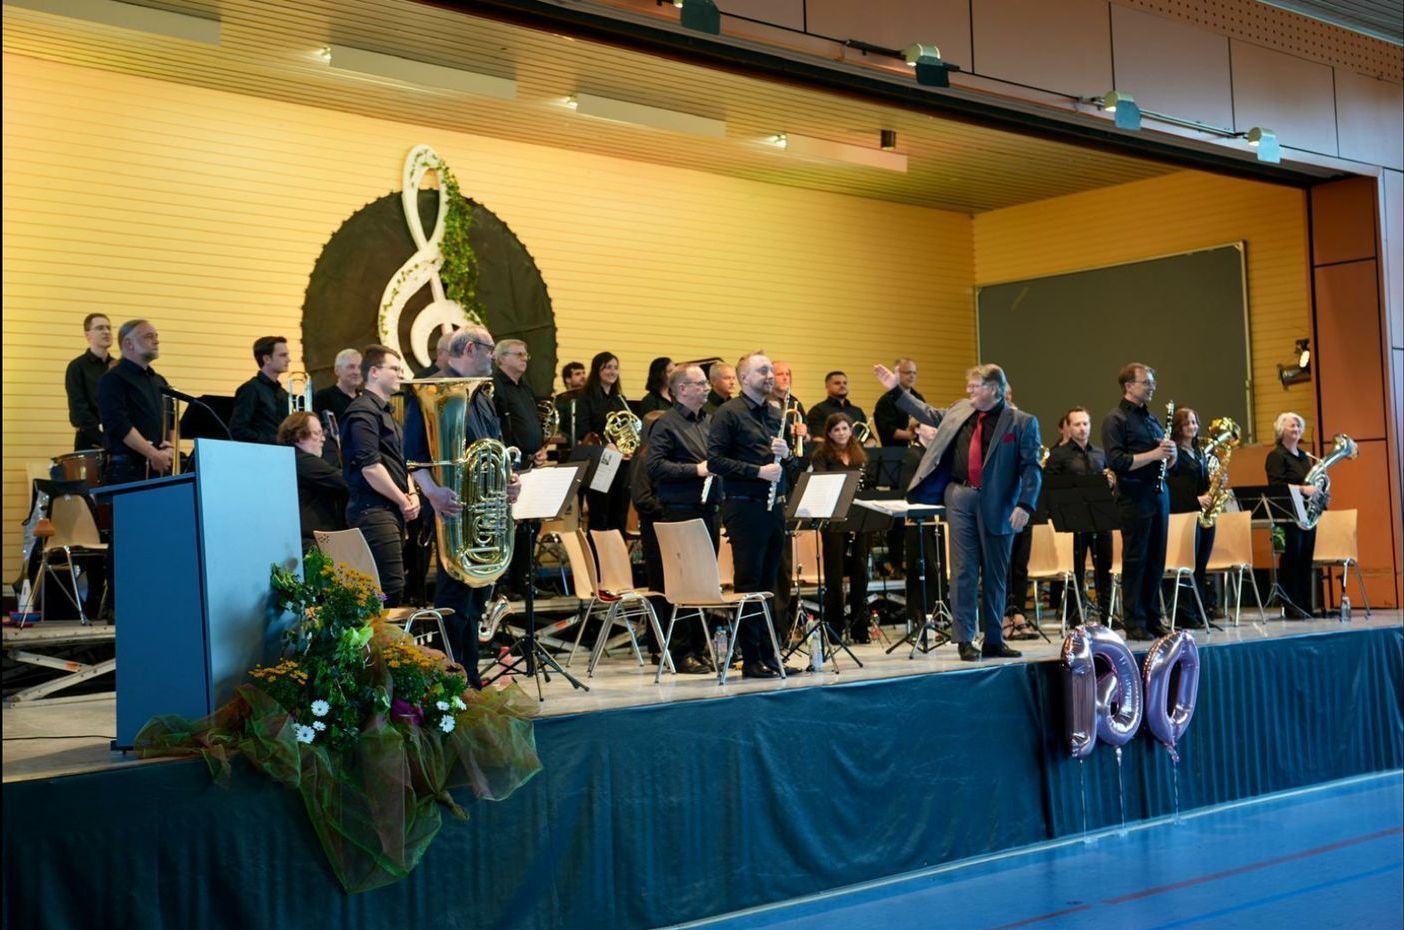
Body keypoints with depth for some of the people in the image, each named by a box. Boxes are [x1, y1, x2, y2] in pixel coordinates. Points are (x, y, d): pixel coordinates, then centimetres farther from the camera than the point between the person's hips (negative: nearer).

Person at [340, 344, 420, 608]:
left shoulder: (384, 412, 22)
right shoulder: (363, 411, -9)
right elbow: (369, 467, -18)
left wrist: (411, 494, 7)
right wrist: (403, 500, -10)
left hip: (391, 510, 10)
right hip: (374, 509, -10)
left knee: (390, 586, 10)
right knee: (391, 588, -16)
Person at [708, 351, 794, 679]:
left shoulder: (775, 413, 16)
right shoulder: (728, 413, -5)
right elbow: (715, 460, -13)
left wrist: (786, 453, -1)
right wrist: (757, 471, -18)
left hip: (774, 505, 7)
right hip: (744, 505, -7)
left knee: (769, 583, 10)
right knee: (749, 584, -3)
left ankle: (768, 652, 17)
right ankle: (751, 658, 3)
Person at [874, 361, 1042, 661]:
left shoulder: (1022, 423, -4)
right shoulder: (961, 410, 10)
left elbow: (1031, 468, -7)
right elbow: (929, 414, 25)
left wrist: (1025, 505, -17)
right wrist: (896, 390, 23)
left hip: (996, 504, -3)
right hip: (960, 497, 3)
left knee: (995, 574, 7)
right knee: (964, 570, 1)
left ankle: (994, 641, 18)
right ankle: (965, 640, 5)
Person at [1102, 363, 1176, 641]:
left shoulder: (1152, 419, 17)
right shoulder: (1115, 420, -4)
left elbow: (1170, 463, 20)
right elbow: (1117, 461, -15)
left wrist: (1170, 454, -2)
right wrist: (1153, 454, -18)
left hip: (1159, 495, 7)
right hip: (1134, 498, -6)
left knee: (1156, 561, 8)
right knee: (1135, 561, -2)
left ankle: (1153, 620, 15)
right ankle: (1135, 624, 2)